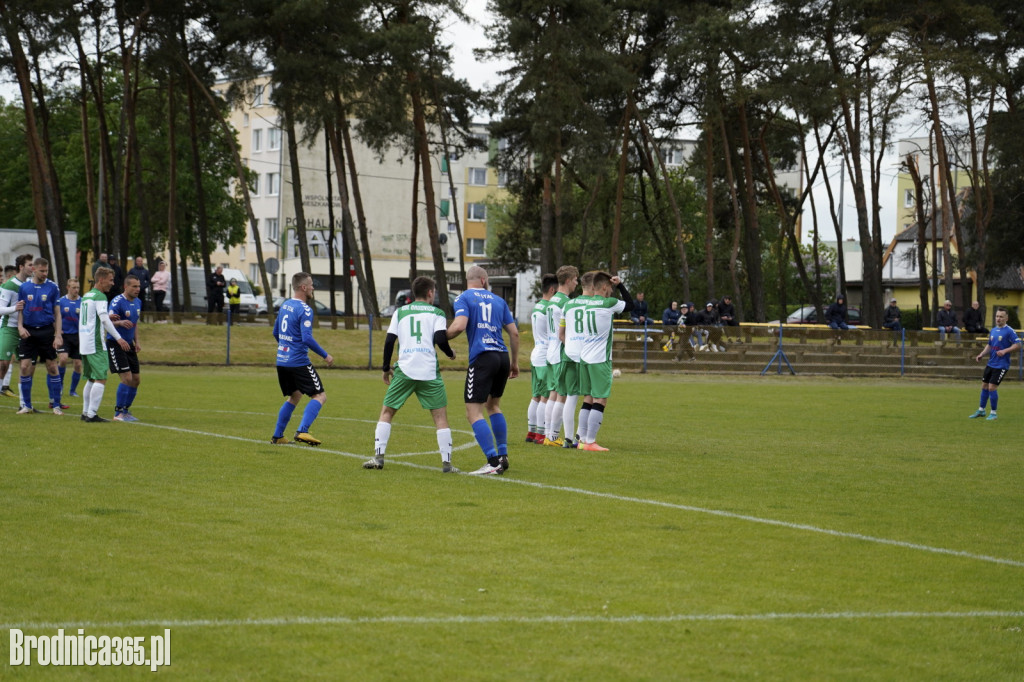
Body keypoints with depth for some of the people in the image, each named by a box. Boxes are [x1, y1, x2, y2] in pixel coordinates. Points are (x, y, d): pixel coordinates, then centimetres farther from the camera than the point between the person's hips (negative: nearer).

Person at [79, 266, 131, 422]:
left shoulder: (86, 296, 18)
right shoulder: (100, 297, -10)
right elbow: (104, 320, -20)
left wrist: (108, 316, 21)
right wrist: (118, 338, -22)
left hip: (84, 344, 9)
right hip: (96, 345, -9)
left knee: (91, 379, 15)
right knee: (100, 379, -9)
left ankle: (86, 412, 15)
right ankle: (92, 413, -14)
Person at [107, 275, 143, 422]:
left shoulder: (138, 302, 10)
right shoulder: (118, 301, -15)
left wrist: (136, 342, 13)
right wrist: (120, 322, -41)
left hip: (129, 345, 8)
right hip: (115, 345, -8)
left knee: (136, 379, 6)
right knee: (127, 378, -15)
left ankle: (126, 410, 20)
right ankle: (118, 413, -7)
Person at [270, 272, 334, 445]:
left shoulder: (284, 305, 12)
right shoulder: (304, 310, -15)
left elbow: (276, 332, 22)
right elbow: (307, 338, -22)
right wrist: (325, 355, -14)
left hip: (282, 360, 9)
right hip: (298, 362, -9)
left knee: (294, 397, 22)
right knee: (320, 396, -4)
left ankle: (277, 436, 19)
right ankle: (302, 431, -18)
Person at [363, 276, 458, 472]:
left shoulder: (400, 312, 14)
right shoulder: (437, 313, 7)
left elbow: (389, 341, 7)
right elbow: (440, 339, -7)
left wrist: (386, 368, 17)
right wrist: (450, 353, 13)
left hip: (404, 370, 2)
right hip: (430, 372, -1)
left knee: (387, 412, 13)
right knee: (440, 415, 6)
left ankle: (378, 457, 4)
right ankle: (446, 462, -1)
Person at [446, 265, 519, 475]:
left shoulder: (464, 298, 3)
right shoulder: (498, 300, 17)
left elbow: (460, 325, -14)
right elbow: (514, 333, 15)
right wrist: (514, 362, 24)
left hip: (482, 357, -6)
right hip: (502, 356, 6)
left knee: (473, 412, -5)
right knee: (493, 406, 24)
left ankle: (493, 462, -15)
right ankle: (503, 456, 24)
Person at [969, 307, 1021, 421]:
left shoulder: (1009, 331, -11)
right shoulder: (993, 330, 10)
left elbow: (1018, 345, -15)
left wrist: (1005, 351, -25)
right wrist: (982, 354, 5)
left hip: (1001, 365, -7)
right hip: (990, 364, 7)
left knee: (992, 387, -10)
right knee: (984, 386, 11)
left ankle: (993, 413, 3)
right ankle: (981, 410, 25)